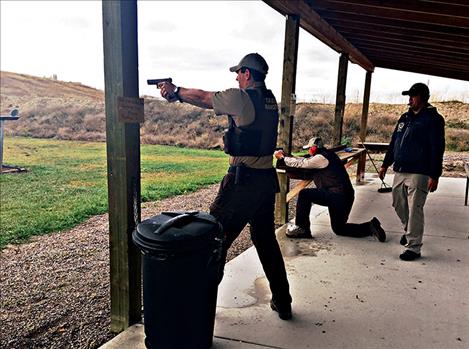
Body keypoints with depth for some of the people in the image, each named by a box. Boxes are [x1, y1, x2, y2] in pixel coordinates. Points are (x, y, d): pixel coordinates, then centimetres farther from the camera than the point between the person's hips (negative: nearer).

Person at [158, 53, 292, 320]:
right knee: (266, 240, 18)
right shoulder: (270, 99, 12)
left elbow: (203, 97, 3)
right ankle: (283, 303, 27)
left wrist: (176, 91, 23)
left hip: (243, 180, -8)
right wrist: (179, 93, 20)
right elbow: (209, 101, 17)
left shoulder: (241, 98, -12)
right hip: (267, 180, 8)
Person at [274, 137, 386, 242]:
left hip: (338, 196, -10)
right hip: (345, 196, 10)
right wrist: (286, 157, 18)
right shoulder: (326, 155, 18)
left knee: (304, 194, -10)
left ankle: (301, 228, -5)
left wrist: (282, 158, 3)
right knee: (339, 228, 21)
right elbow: (304, 161, 21)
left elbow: (300, 163, -10)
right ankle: (371, 227, 11)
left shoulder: (321, 158, -11)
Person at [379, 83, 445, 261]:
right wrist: (385, 164, 18)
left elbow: (437, 149, -12)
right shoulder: (405, 117, 15)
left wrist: (434, 176, -17)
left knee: (414, 210, -6)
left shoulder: (433, 119, -6)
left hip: (418, 173, -7)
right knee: (398, 205, 17)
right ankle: (409, 231, 41)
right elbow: (393, 142, 20)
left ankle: (413, 247, 2)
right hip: (400, 171, 8)